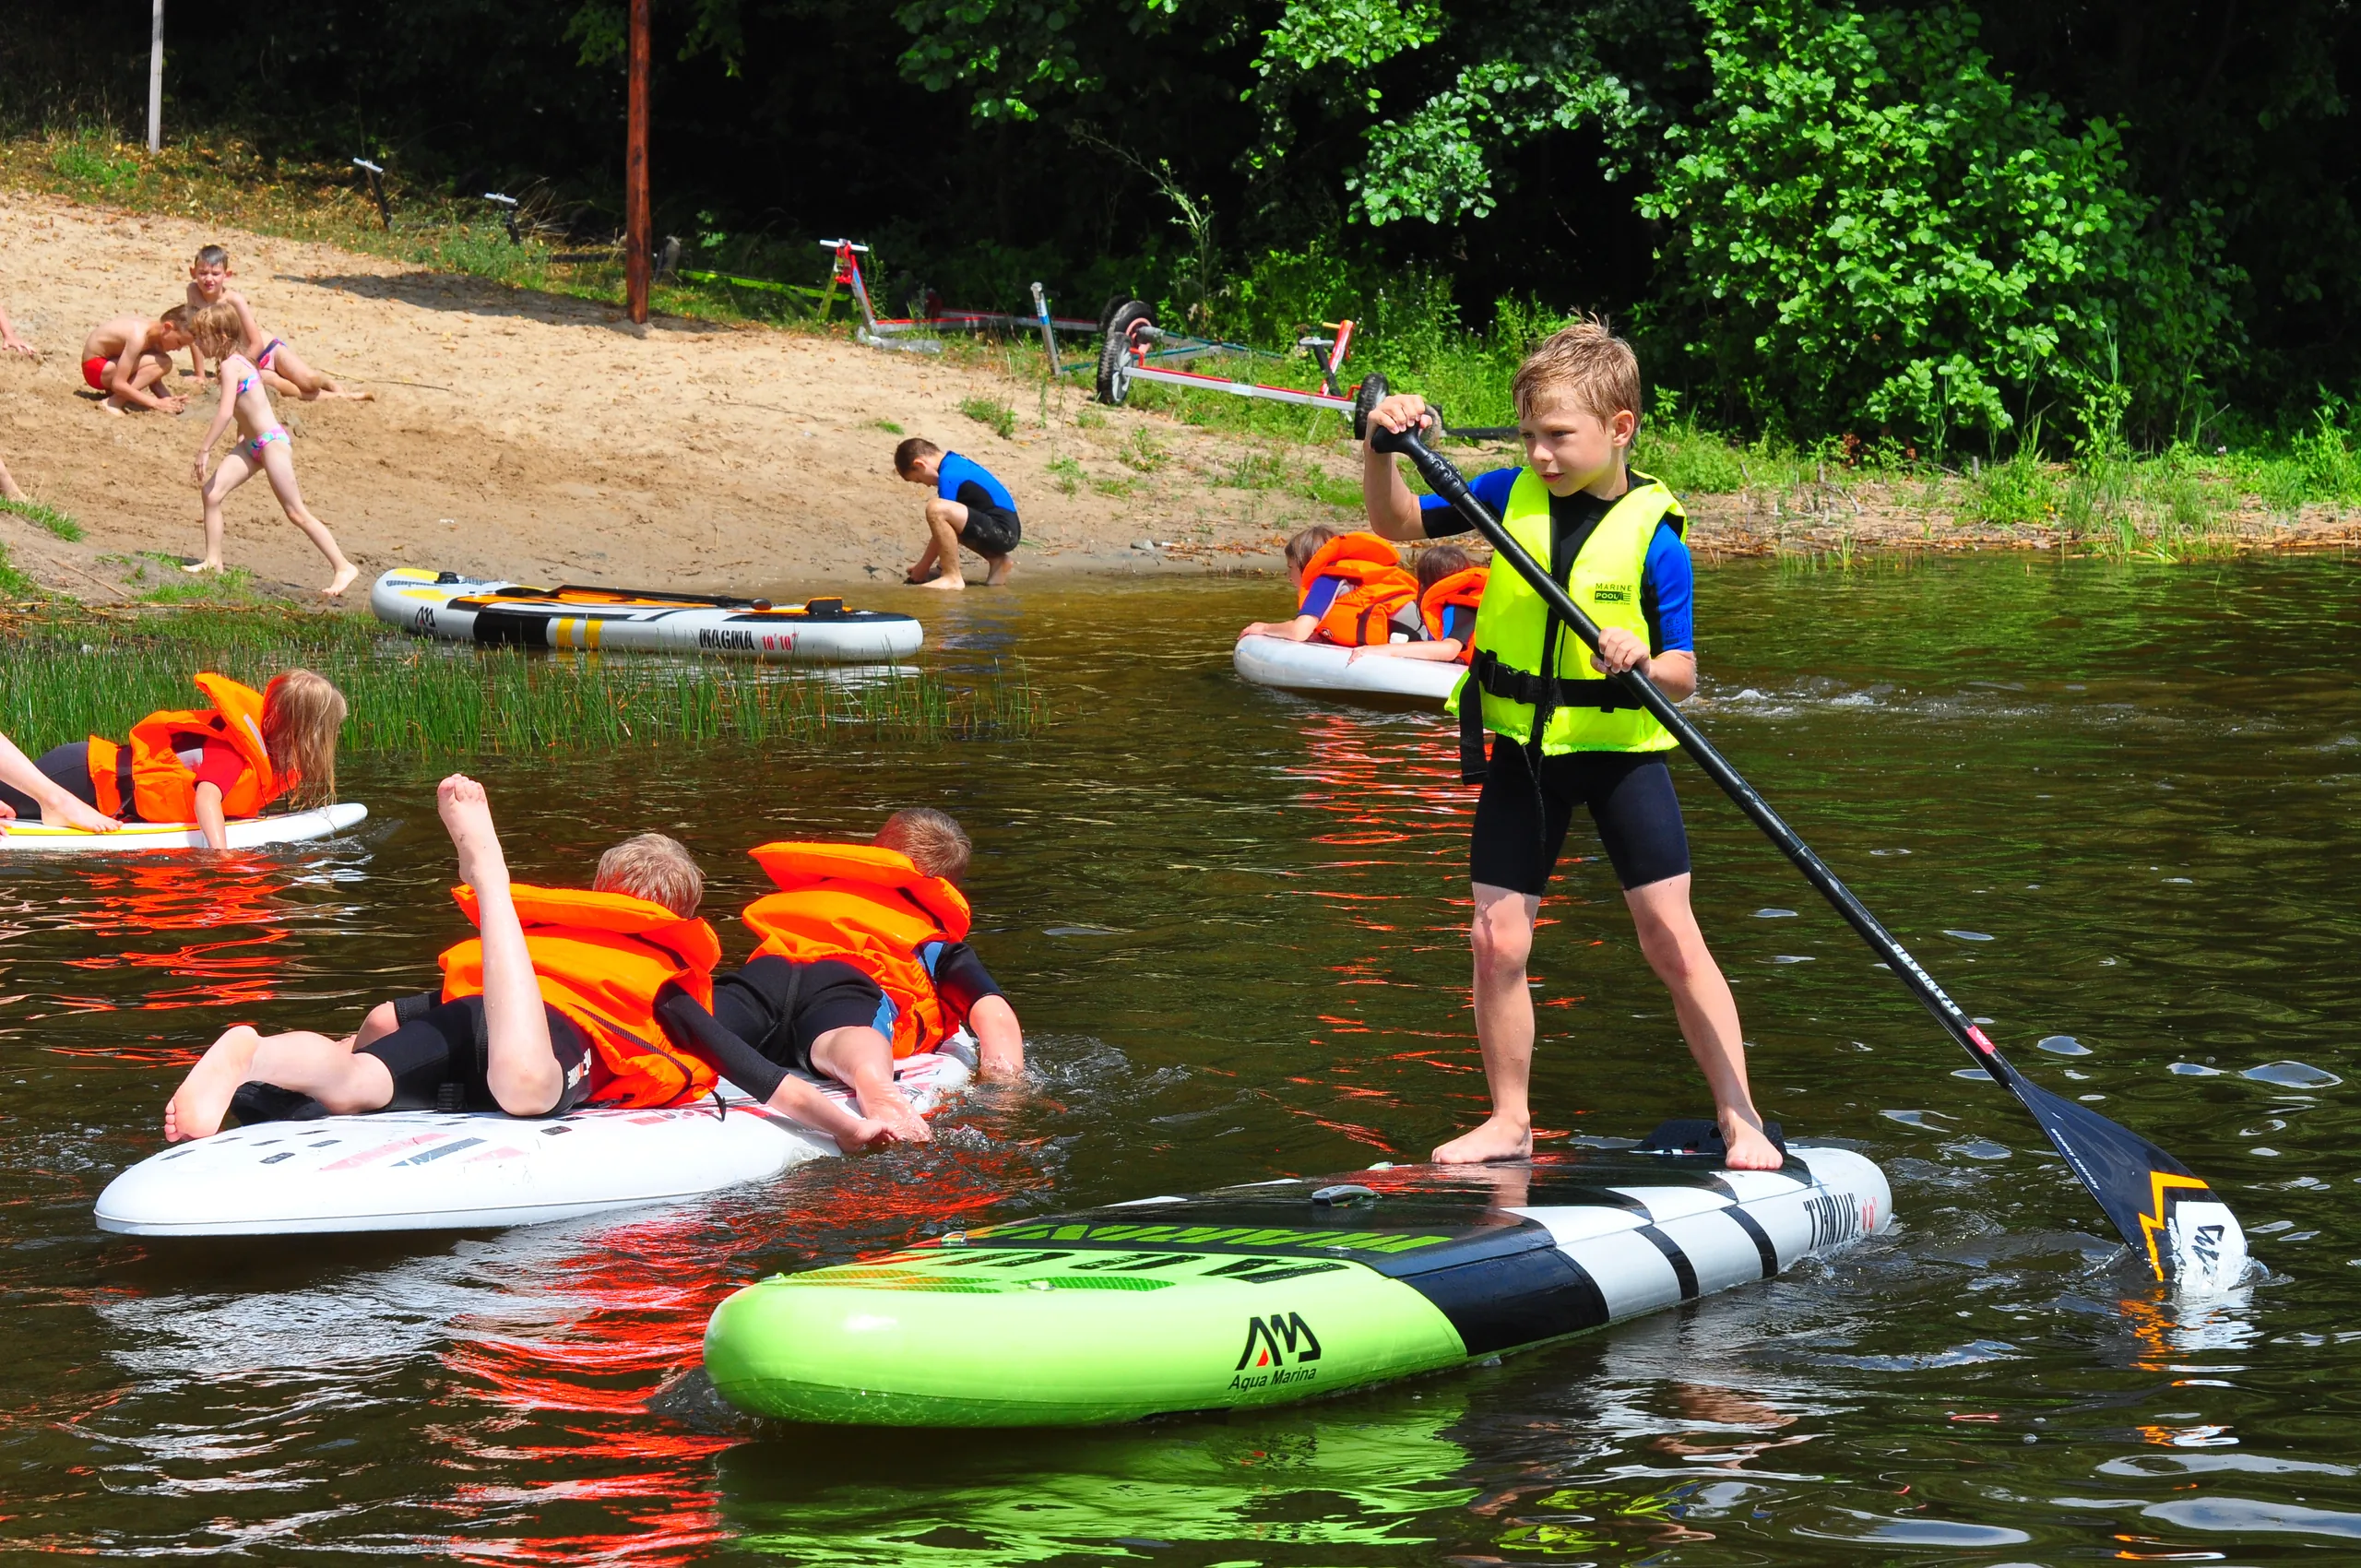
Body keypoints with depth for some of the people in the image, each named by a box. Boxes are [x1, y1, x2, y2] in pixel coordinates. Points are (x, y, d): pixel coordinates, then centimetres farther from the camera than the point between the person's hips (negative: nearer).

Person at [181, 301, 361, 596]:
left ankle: (343, 567, -3)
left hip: (271, 442, -10)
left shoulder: (230, 365, -16)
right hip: (253, 444, 10)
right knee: (211, 492, 1)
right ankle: (213, 561, 8)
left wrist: (204, 450, -21)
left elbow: (225, 412, -24)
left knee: (296, 513, -7)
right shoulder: (235, 361, 11)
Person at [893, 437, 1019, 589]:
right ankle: (996, 561, 17)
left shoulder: (949, 475, -12)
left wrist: (923, 567, 0)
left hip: (1003, 532, -11)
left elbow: (940, 522, -10)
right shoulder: (956, 463, 18)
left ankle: (952, 578, -16)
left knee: (936, 509, -25)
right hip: (1006, 532, 11)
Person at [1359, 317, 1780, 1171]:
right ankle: (1509, 1120, 16)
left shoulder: (1652, 536, -12)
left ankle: (1740, 1118, 3)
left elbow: (1681, 675, -10)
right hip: (1522, 749, 4)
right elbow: (1398, 523, 6)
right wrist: (1384, 451, -12)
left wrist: (1646, 662, -32)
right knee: (1496, 939, 1)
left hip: (1621, 749, -4)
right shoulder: (1513, 495, -2)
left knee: (1672, 939, -5)